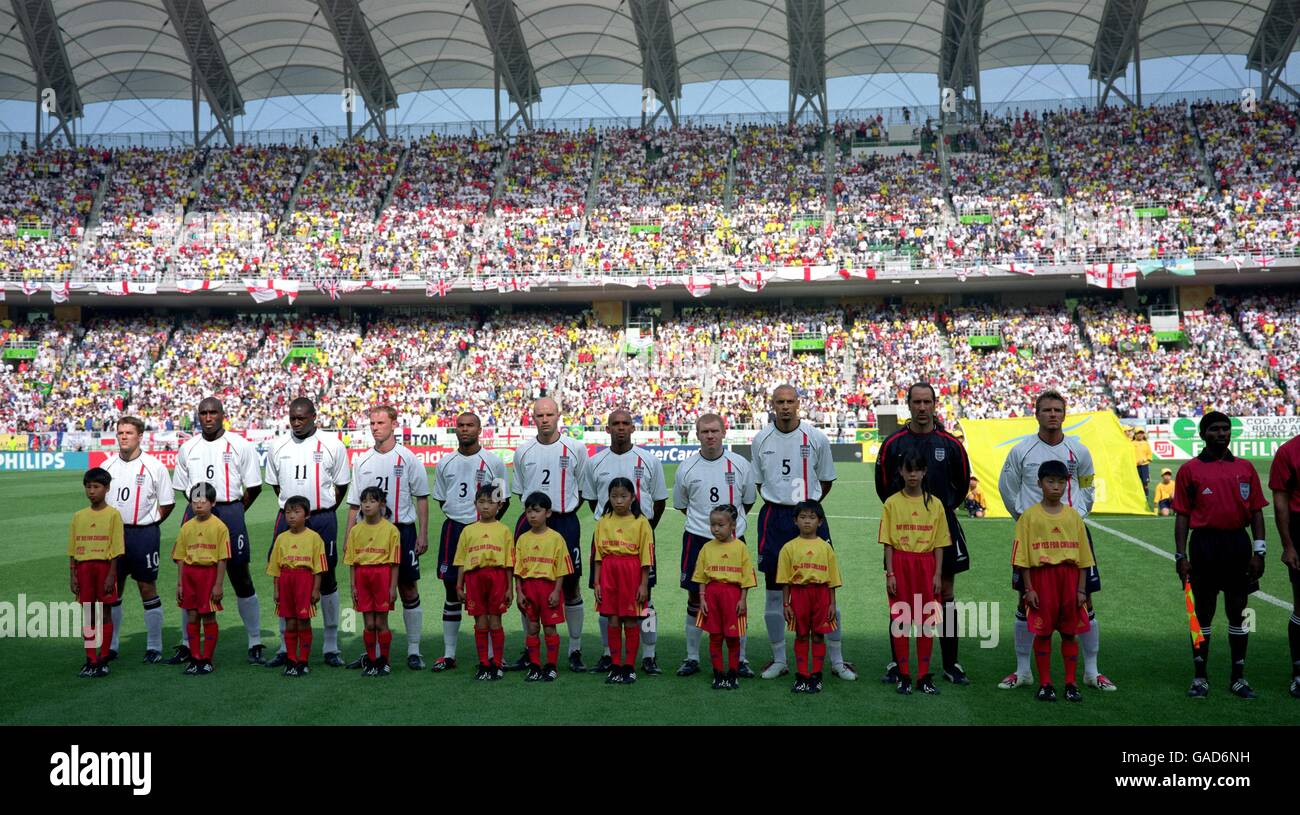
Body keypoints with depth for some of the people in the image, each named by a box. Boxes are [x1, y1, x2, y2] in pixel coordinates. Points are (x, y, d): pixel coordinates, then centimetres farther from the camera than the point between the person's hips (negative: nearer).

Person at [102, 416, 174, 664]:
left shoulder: (154, 466, -5)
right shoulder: (107, 466, 6)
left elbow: (167, 503, 0)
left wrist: (147, 524, 1)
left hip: (144, 534, -4)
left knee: (148, 589, -1)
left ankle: (154, 647, 7)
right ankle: (110, 646, 18)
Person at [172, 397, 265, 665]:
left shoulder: (240, 445, -1)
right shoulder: (188, 448, 10)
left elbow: (254, 487, 2)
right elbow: (182, 486, 19)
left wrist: (233, 511, 6)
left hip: (230, 512, -4)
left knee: (241, 578, 0)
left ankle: (255, 644, 7)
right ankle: (187, 643, 18)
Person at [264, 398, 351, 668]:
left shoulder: (332, 445, -2)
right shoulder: (278, 446, 7)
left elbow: (341, 484, 5)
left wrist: (324, 512, 7)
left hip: (322, 518, -3)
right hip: (288, 519, 3)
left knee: (327, 579, 3)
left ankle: (331, 647, 11)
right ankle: (285, 648, 13)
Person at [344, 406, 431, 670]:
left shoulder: (408, 458, -1)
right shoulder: (362, 461, 10)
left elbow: (422, 498, 0)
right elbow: (354, 504, 14)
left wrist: (423, 534, -6)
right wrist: (348, 539, 9)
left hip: (402, 530, -3)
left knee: (408, 590, 1)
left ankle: (413, 651, 8)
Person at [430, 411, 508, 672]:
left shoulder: (493, 461, 1)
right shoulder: (445, 462, 10)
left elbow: (504, 500, 5)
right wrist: (459, 516, 6)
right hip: (453, 529, 3)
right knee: (452, 591, 6)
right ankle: (449, 654, 13)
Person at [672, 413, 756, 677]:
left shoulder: (740, 464, 0)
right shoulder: (686, 467, 1)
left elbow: (748, 501, 13)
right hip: (697, 539, 0)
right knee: (695, 598, 5)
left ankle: (740, 659, 13)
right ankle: (692, 657, 16)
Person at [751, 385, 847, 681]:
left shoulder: (816, 438, -3)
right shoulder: (761, 440, 3)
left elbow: (826, 481, 10)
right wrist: (779, 505, 11)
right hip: (773, 517, 2)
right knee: (774, 592, 6)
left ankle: (837, 660, 10)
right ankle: (779, 660, 18)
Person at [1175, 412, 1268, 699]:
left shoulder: (1245, 468, 9)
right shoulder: (1189, 470, 2)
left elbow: (1256, 511, 8)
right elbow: (1182, 515, 1)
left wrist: (1259, 550, 0)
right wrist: (1181, 555, -5)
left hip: (1238, 545, 2)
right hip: (1204, 544, -2)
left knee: (1238, 611, 7)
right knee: (1203, 612, 4)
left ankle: (1238, 677, 16)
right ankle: (1200, 678, 11)